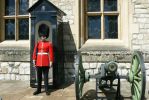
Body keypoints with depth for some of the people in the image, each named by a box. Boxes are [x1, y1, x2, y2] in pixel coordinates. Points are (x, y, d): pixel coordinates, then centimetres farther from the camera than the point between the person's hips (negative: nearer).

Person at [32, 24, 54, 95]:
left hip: (46, 63, -3)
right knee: (39, 76, 10)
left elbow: (51, 53, -3)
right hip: (38, 62, 3)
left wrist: (51, 62, -7)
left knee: (46, 76, 5)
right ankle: (38, 89, 20)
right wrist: (34, 60, 1)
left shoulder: (49, 43, -1)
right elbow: (34, 52, 6)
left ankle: (46, 90, 14)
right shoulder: (37, 43, 6)